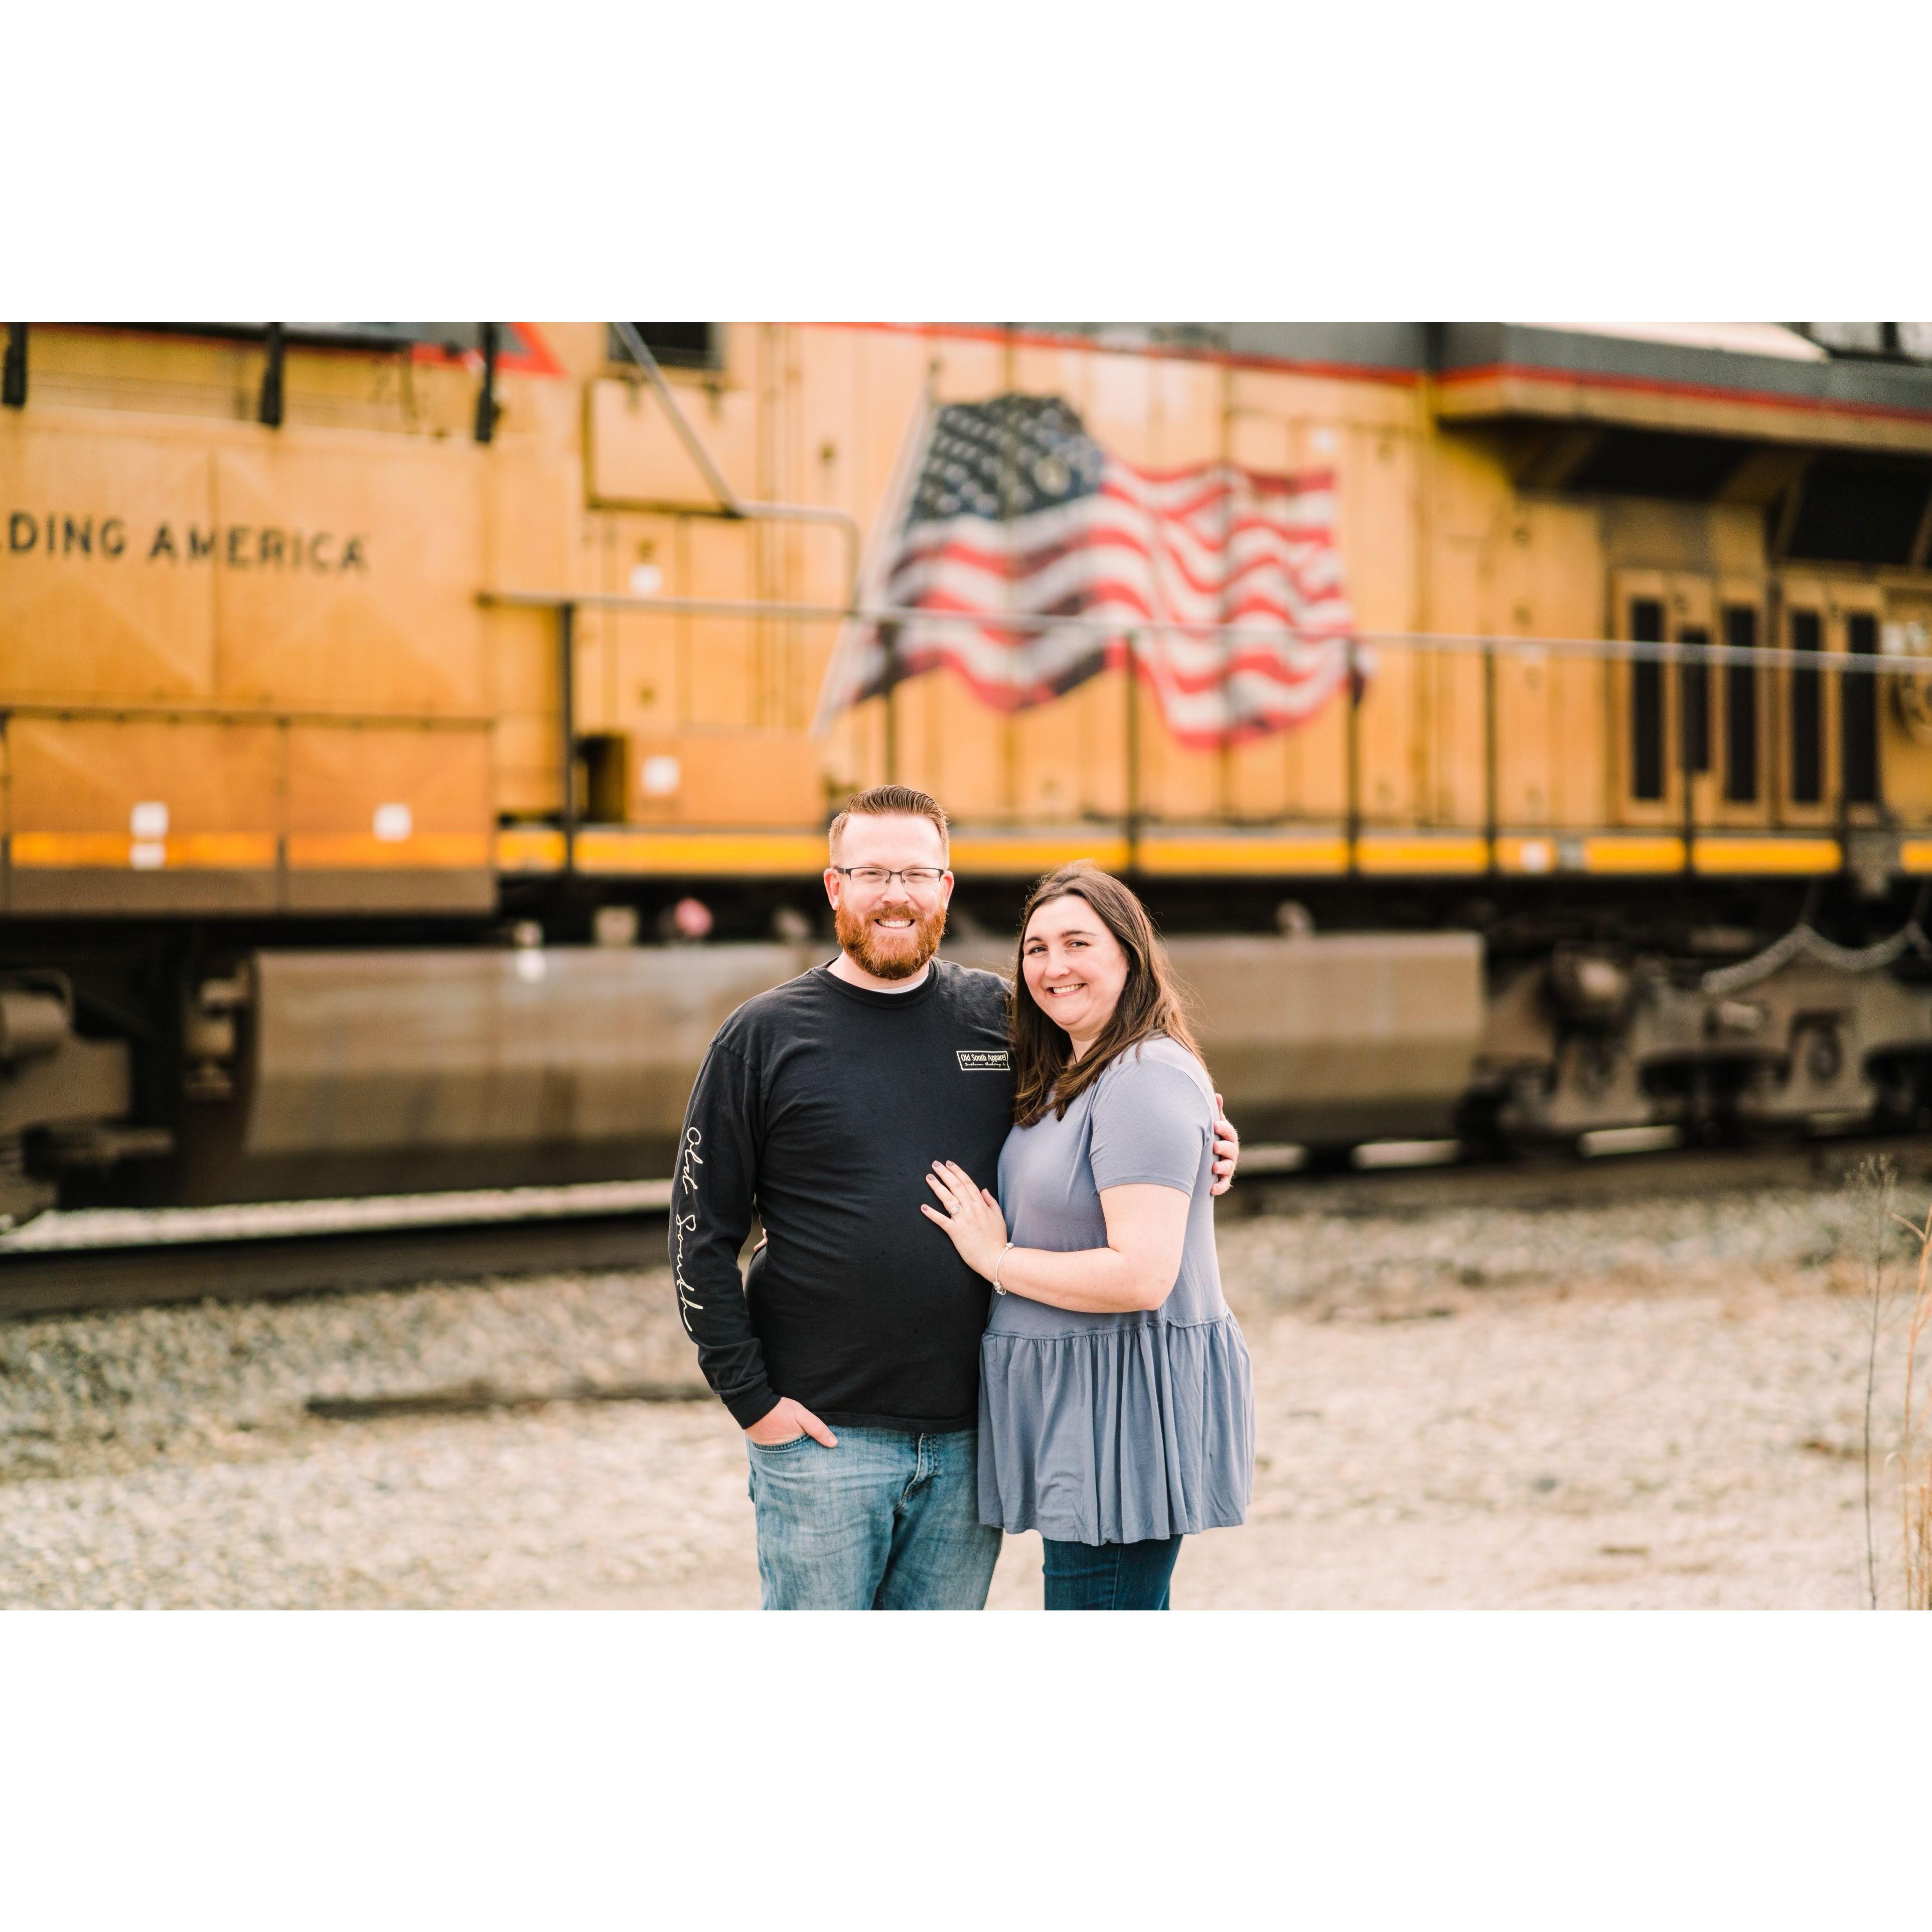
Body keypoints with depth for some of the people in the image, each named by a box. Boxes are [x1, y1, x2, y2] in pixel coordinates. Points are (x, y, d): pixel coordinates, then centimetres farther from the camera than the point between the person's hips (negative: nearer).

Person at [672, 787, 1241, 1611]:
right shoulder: (766, 1036, -1)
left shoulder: (999, 1017, 7)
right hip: (823, 1435, -3)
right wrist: (750, 1397, -6)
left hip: (969, 1436, 3)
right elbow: (701, 1234, 0)